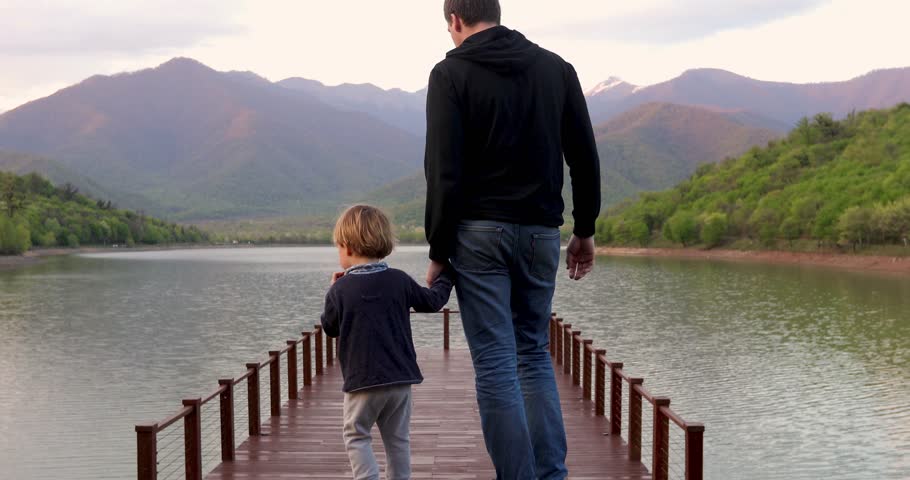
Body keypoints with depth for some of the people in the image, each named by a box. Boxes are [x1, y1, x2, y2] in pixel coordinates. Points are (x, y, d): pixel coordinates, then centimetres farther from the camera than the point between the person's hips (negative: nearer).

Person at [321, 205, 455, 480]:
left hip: (362, 380, -3)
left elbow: (330, 329, 6)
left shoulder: (340, 289, -7)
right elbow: (432, 301, 11)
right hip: (401, 377, 3)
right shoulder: (399, 280, -1)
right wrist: (445, 277, 29)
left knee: (356, 435, 10)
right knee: (397, 437, 15)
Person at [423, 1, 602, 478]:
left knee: (494, 362, 0)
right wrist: (585, 229, 16)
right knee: (534, 355, 15)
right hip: (541, 232, 4)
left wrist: (438, 251, -5)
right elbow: (585, 157, 8)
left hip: (479, 233, -4)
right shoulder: (556, 67, 9)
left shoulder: (451, 73, -3)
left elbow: (444, 171, -10)